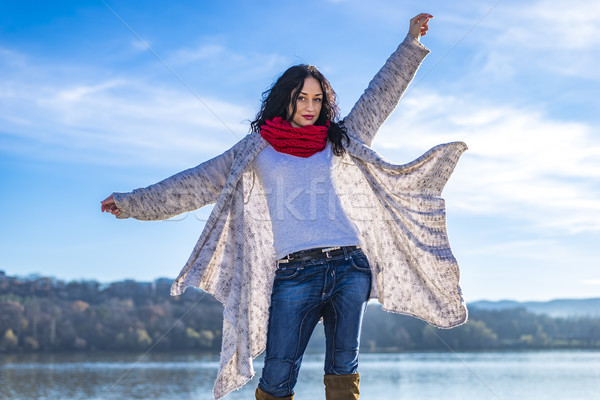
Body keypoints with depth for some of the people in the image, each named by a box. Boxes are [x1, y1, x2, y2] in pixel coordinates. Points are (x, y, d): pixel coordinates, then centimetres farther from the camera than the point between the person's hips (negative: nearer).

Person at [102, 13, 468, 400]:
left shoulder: (339, 140, 19)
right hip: (294, 273, -2)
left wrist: (411, 42, 25)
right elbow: (198, 182, 13)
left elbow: (381, 95, 24)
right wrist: (135, 202, 11)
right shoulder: (257, 148, 13)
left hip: (349, 266, 2)